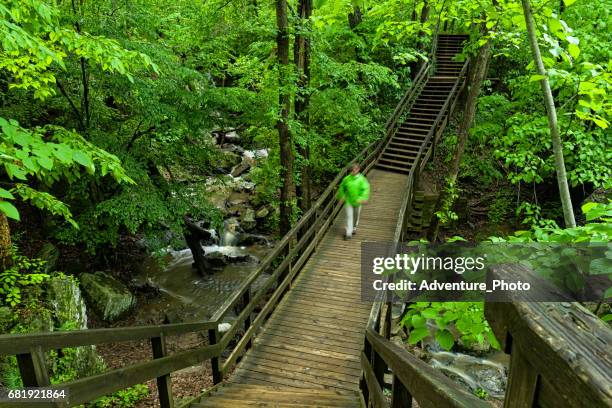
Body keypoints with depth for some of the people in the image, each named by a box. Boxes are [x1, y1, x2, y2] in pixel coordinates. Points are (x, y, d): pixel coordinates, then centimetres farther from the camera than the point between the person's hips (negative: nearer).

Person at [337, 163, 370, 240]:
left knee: (356, 215, 18)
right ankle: (348, 233, -3)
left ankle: (354, 228, 43)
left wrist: (362, 198, -30)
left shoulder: (362, 179, -11)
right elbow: (342, 187, 10)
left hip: (357, 201, 0)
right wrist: (342, 197, 8)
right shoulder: (347, 179, -4)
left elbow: (365, 189, -19)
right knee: (349, 216, -4)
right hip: (348, 201, 0)